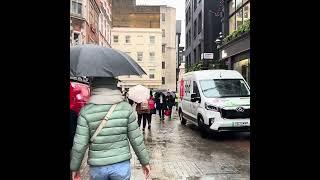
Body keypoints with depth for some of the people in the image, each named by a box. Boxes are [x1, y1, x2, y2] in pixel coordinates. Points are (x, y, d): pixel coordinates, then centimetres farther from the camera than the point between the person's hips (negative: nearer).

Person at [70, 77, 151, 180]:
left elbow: (79, 144, -10)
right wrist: (145, 161, 6)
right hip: (122, 165, 0)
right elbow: (136, 139, -7)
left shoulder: (86, 111, -11)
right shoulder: (126, 107, -10)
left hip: (97, 167, 1)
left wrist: (74, 167, 6)